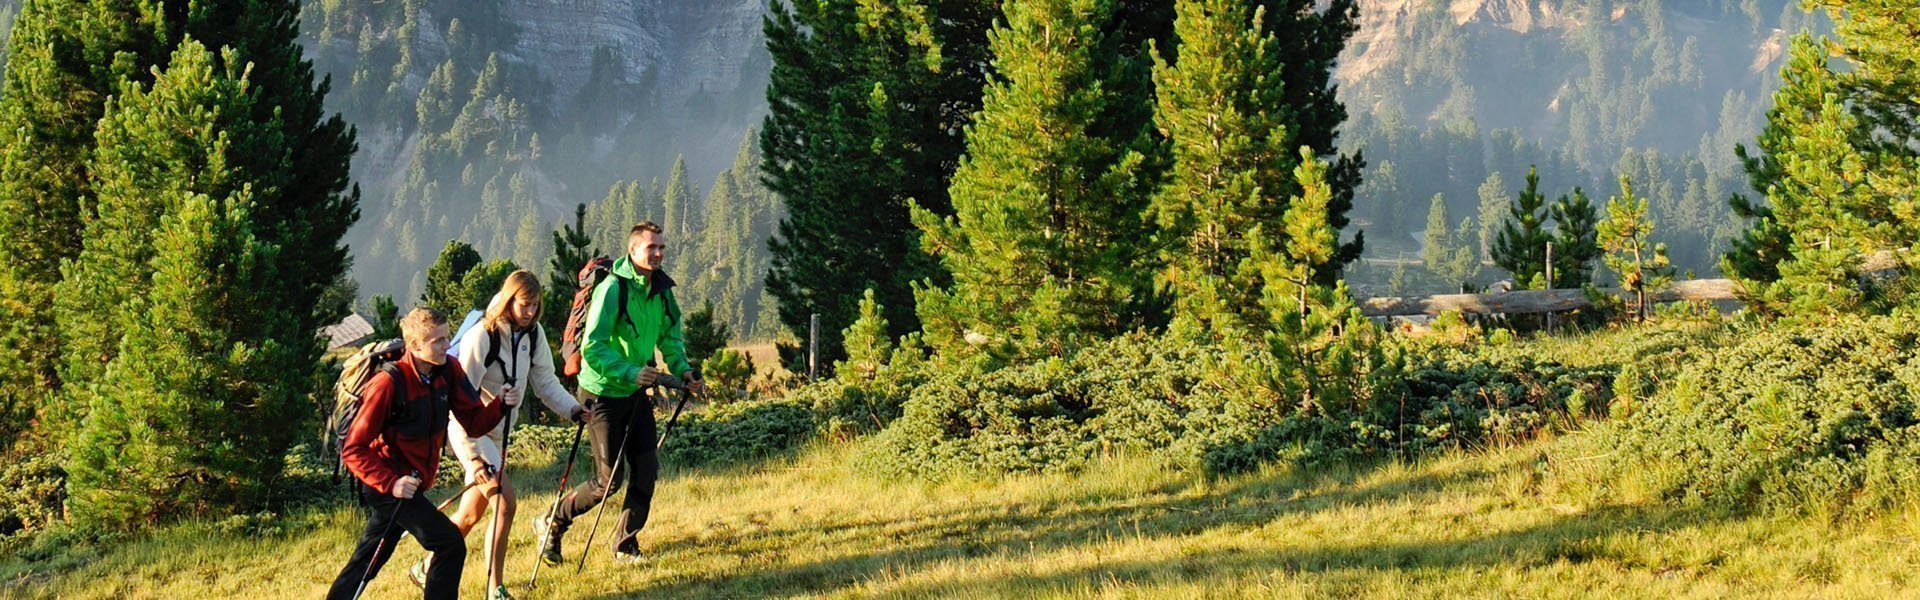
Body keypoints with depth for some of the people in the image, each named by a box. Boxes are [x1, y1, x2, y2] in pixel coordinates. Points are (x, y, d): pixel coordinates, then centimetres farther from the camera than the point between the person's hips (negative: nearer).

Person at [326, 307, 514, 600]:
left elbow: (474, 421, 0)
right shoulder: (388, 383, -21)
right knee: (451, 543, -15)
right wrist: (390, 484, -29)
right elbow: (353, 450, -18)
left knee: (366, 562, 16)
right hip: (387, 484, -7)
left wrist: (501, 405, -19)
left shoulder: (448, 372, -2)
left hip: (414, 483, 7)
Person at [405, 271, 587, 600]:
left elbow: (545, 381, 7)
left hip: (497, 433, 8)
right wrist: (473, 454, -27)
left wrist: (573, 409, -11)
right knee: (506, 501, -17)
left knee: (471, 513, 10)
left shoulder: (532, 333, 0)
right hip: (470, 431, -8)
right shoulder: (481, 337, -23)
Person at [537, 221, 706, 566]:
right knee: (608, 481, -4)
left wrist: (682, 370, 0)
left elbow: (671, 337, 17)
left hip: (636, 394, 7)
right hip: (602, 393, -7)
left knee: (646, 470, 1)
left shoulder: (661, 289, 2)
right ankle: (553, 524, 17)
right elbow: (592, 348, -26)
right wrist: (631, 372, -34)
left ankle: (625, 545, 16)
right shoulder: (612, 289, -21)